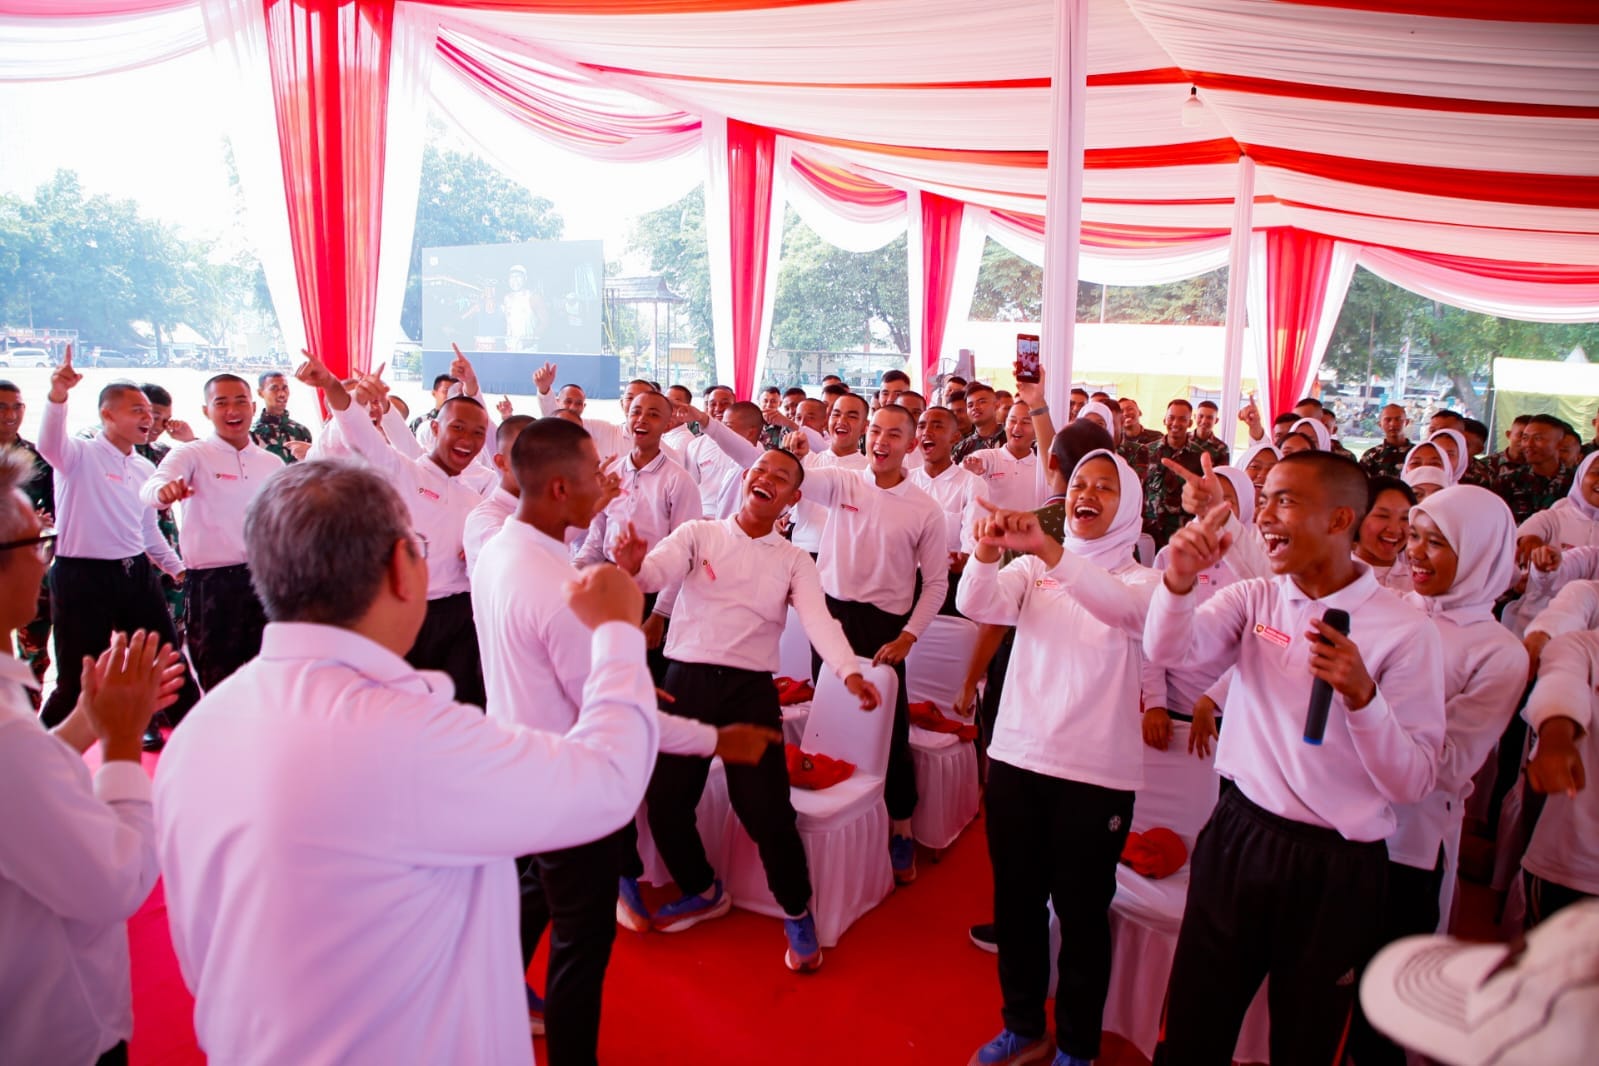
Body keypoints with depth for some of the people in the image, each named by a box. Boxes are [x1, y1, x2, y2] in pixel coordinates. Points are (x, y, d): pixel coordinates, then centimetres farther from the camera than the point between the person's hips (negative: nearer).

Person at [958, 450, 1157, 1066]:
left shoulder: (1142, 580, -3)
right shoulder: (1032, 569, 5)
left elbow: (1122, 607, -28)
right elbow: (978, 605, -13)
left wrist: (1047, 548, -43)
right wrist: (989, 550, -34)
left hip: (1096, 773, -3)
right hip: (1015, 757, 3)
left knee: (1081, 914, 11)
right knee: (1015, 902, 16)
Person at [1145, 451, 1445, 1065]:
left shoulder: (1406, 632, -11)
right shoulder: (1256, 599, 0)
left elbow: (1413, 783, -12)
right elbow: (1169, 648, -18)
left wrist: (1361, 696, -28)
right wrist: (1180, 579, -36)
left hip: (1335, 868, -2)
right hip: (1238, 836, 3)